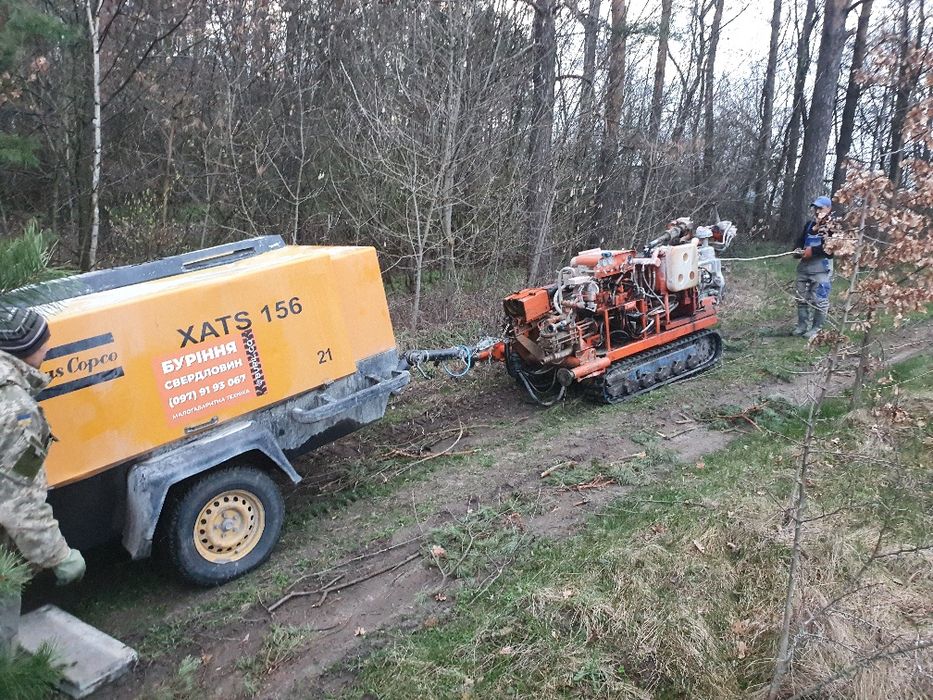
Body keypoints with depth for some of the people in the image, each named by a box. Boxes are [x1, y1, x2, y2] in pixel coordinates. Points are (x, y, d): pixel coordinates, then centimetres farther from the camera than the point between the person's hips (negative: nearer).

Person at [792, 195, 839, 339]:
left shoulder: (833, 225, -6)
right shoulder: (810, 224, 16)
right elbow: (801, 240, 21)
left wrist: (812, 251, -18)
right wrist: (798, 250, 0)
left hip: (821, 268, -7)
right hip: (804, 266, 7)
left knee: (819, 300, -5)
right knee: (801, 298, 12)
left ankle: (816, 328, 3)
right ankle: (802, 326, 21)